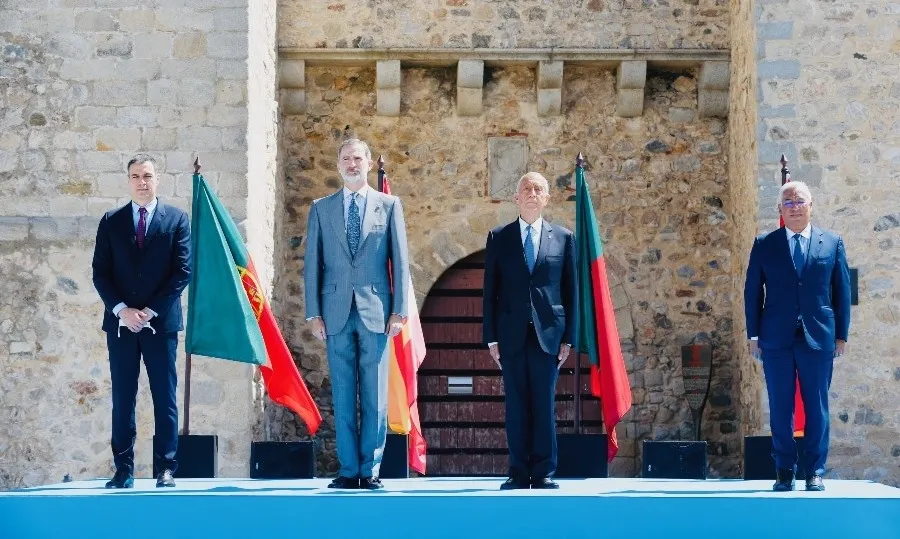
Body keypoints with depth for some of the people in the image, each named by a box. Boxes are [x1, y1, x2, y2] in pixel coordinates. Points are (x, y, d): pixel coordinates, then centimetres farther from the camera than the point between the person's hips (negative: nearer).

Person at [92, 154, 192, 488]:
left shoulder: (177, 220, 5)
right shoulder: (111, 222, 9)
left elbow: (183, 271, -2)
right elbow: (100, 273, 5)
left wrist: (151, 310, -9)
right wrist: (122, 310, -9)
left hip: (161, 322, -1)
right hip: (120, 322, 2)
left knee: (165, 397, -1)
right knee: (122, 398, 2)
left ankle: (166, 468, 2)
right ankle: (124, 469, 3)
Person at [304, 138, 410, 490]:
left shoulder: (389, 205, 7)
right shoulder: (321, 208, 10)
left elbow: (400, 261, 4)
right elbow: (312, 263, 8)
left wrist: (399, 310, -3)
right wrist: (313, 313, 1)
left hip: (376, 312, -1)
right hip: (337, 312, 1)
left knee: (375, 396, -1)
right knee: (342, 396, 3)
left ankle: (370, 470, 5)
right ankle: (348, 470, 8)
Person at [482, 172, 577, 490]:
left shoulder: (563, 238, 8)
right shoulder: (499, 237, 8)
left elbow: (571, 290, 7)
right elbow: (490, 290, 7)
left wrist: (568, 337, 1)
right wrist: (491, 337, 0)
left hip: (548, 333, 0)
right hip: (511, 334, 1)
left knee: (544, 405, 0)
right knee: (516, 406, 2)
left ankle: (543, 473, 4)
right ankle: (519, 473, 6)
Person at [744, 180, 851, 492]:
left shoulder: (832, 243, 7)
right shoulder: (764, 245, 6)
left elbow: (842, 291, 7)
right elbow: (752, 292, 7)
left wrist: (841, 335, 3)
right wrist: (753, 335, 2)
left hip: (818, 338, 0)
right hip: (776, 339, 0)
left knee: (817, 408, 2)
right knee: (780, 408, 2)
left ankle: (815, 472, 9)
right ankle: (784, 472, 8)